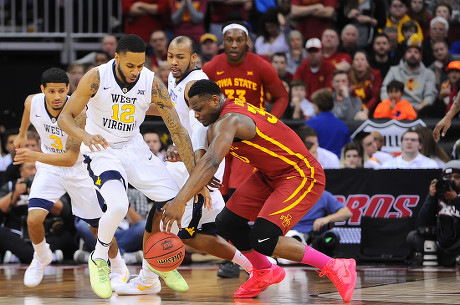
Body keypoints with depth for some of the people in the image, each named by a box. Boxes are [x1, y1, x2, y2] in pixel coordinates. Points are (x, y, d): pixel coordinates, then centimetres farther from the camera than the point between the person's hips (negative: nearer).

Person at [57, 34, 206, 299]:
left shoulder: (152, 83, -16)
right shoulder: (96, 78, -22)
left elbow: (178, 130, -14)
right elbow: (65, 117, -16)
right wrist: (86, 136, -39)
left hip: (133, 147, 4)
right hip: (101, 150, -4)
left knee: (171, 199, -4)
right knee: (118, 205, -29)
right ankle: (99, 260, -1)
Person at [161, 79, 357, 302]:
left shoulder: (227, 122, -26)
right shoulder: (231, 106, 4)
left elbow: (211, 163, -42)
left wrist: (179, 201, -50)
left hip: (302, 176, -10)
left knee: (262, 240, -23)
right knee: (227, 222, 7)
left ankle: (335, 269, -11)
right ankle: (264, 273, 31)